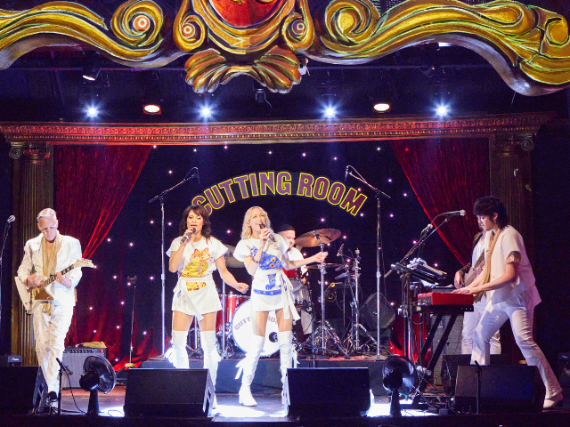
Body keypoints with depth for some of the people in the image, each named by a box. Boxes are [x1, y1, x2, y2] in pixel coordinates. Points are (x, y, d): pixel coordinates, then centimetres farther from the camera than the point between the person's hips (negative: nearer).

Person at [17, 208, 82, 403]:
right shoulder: (32, 245, 12)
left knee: (56, 344, -14)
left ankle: (53, 388, -18)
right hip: (39, 300, 3)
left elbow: (77, 271, 1)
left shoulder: (71, 244, 4)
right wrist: (27, 280, -5)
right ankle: (51, 385, 16)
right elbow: (23, 269, 17)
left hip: (62, 301, -3)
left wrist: (68, 281, -21)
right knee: (41, 345, 3)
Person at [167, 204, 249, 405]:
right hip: (184, 294, 1)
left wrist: (236, 284, -14)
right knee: (177, 343, -5)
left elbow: (223, 271, 4)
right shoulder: (178, 242, 6)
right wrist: (184, 241, -12)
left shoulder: (213, 244, 4)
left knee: (209, 344, -4)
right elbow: (172, 267, -10)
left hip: (206, 293, -1)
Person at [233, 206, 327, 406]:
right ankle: (245, 388, 2)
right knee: (258, 341, -8)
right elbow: (252, 270, -15)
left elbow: (287, 264, 18)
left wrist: (311, 259, 10)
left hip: (281, 291, 3)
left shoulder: (277, 240, 9)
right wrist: (261, 244, -20)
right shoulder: (246, 244, -2)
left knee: (286, 340, -1)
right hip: (261, 293, -3)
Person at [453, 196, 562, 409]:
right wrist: (469, 288, 6)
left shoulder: (509, 235, -17)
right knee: (480, 335, 8)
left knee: (524, 340, -17)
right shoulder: (489, 235, 11)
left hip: (517, 295, -9)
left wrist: (480, 288, -24)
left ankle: (553, 392, -12)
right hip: (499, 297, 9)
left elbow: (510, 275, -24)